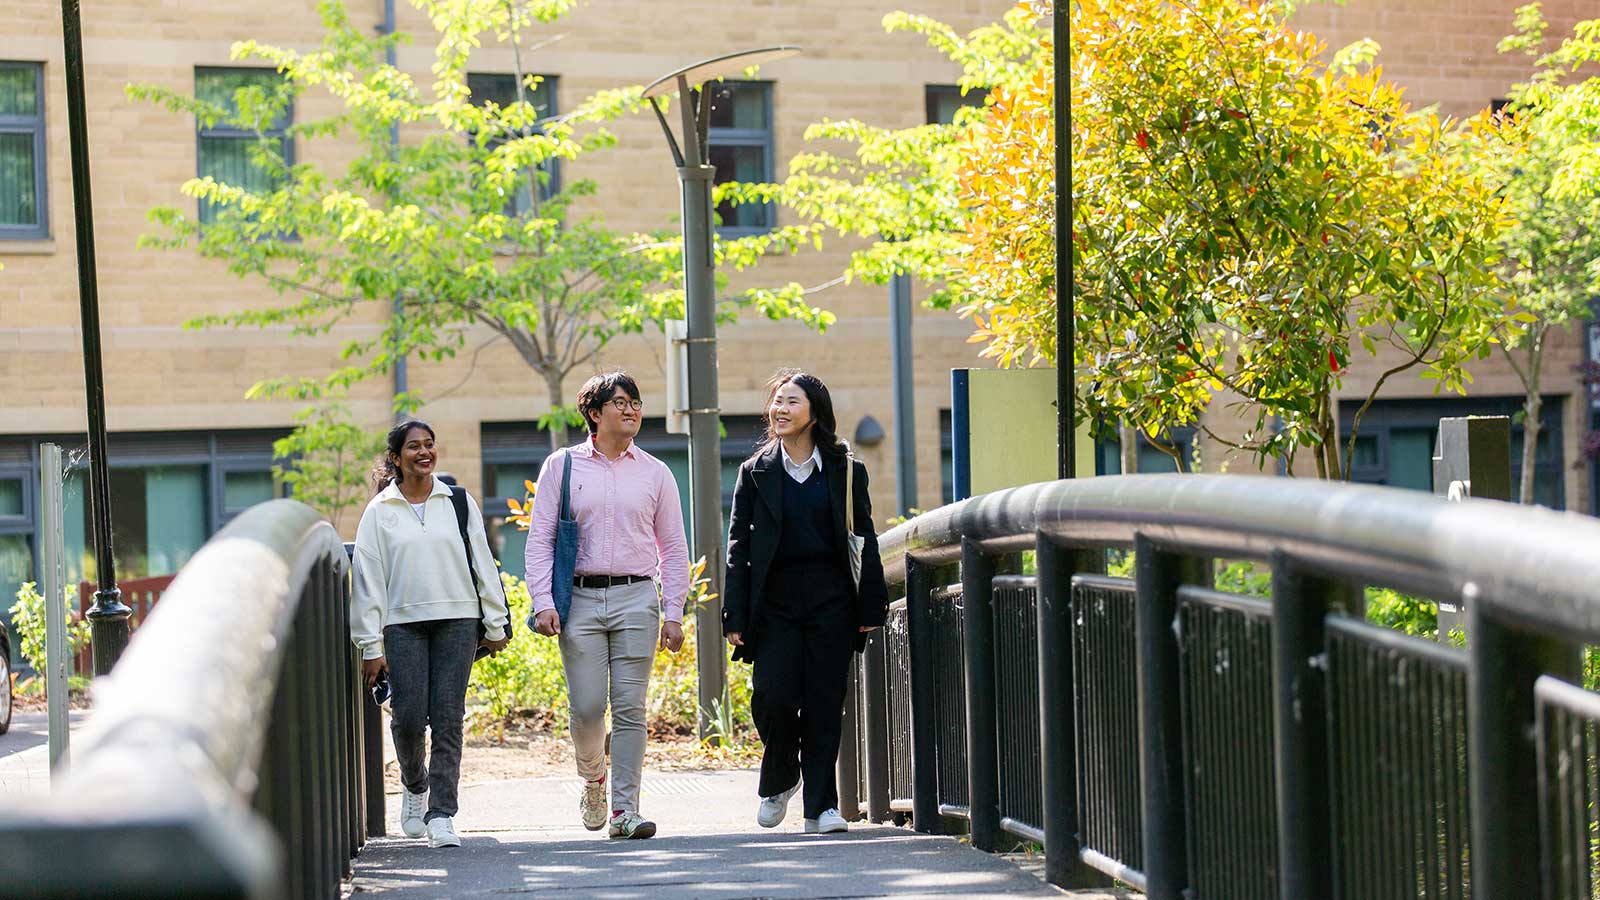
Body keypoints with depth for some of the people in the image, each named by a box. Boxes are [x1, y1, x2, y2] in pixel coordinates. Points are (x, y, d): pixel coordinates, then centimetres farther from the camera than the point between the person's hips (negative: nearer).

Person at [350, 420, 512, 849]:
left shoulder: (458, 502, 10)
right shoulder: (379, 512, 5)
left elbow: (482, 563, 11)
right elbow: (368, 579, 3)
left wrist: (495, 624, 8)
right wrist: (370, 646, -2)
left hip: (457, 620, 1)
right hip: (403, 623, -1)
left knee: (448, 718, -5)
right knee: (408, 715, -6)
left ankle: (440, 814, -2)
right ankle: (414, 785, 25)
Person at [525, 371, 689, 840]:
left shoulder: (654, 472, 11)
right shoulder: (562, 466, 6)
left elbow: (673, 547, 13)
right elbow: (540, 538, 4)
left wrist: (674, 613, 5)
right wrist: (543, 602, -6)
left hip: (636, 597, 1)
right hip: (580, 598, -1)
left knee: (630, 708, -4)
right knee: (587, 707, -4)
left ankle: (625, 810, -1)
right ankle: (593, 778, 25)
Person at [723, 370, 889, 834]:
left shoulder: (846, 470, 5)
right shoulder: (756, 472, 7)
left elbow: (865, 542, 7)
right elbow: (738, 546, 5)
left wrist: (871, 608, 1)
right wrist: (735, 616, -2)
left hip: (830, 600, 0)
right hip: (774, 600, 0)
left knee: (825, 703, -1)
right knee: (773, 697, -12)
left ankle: (821, 805, 6)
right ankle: (779, 780, 15)